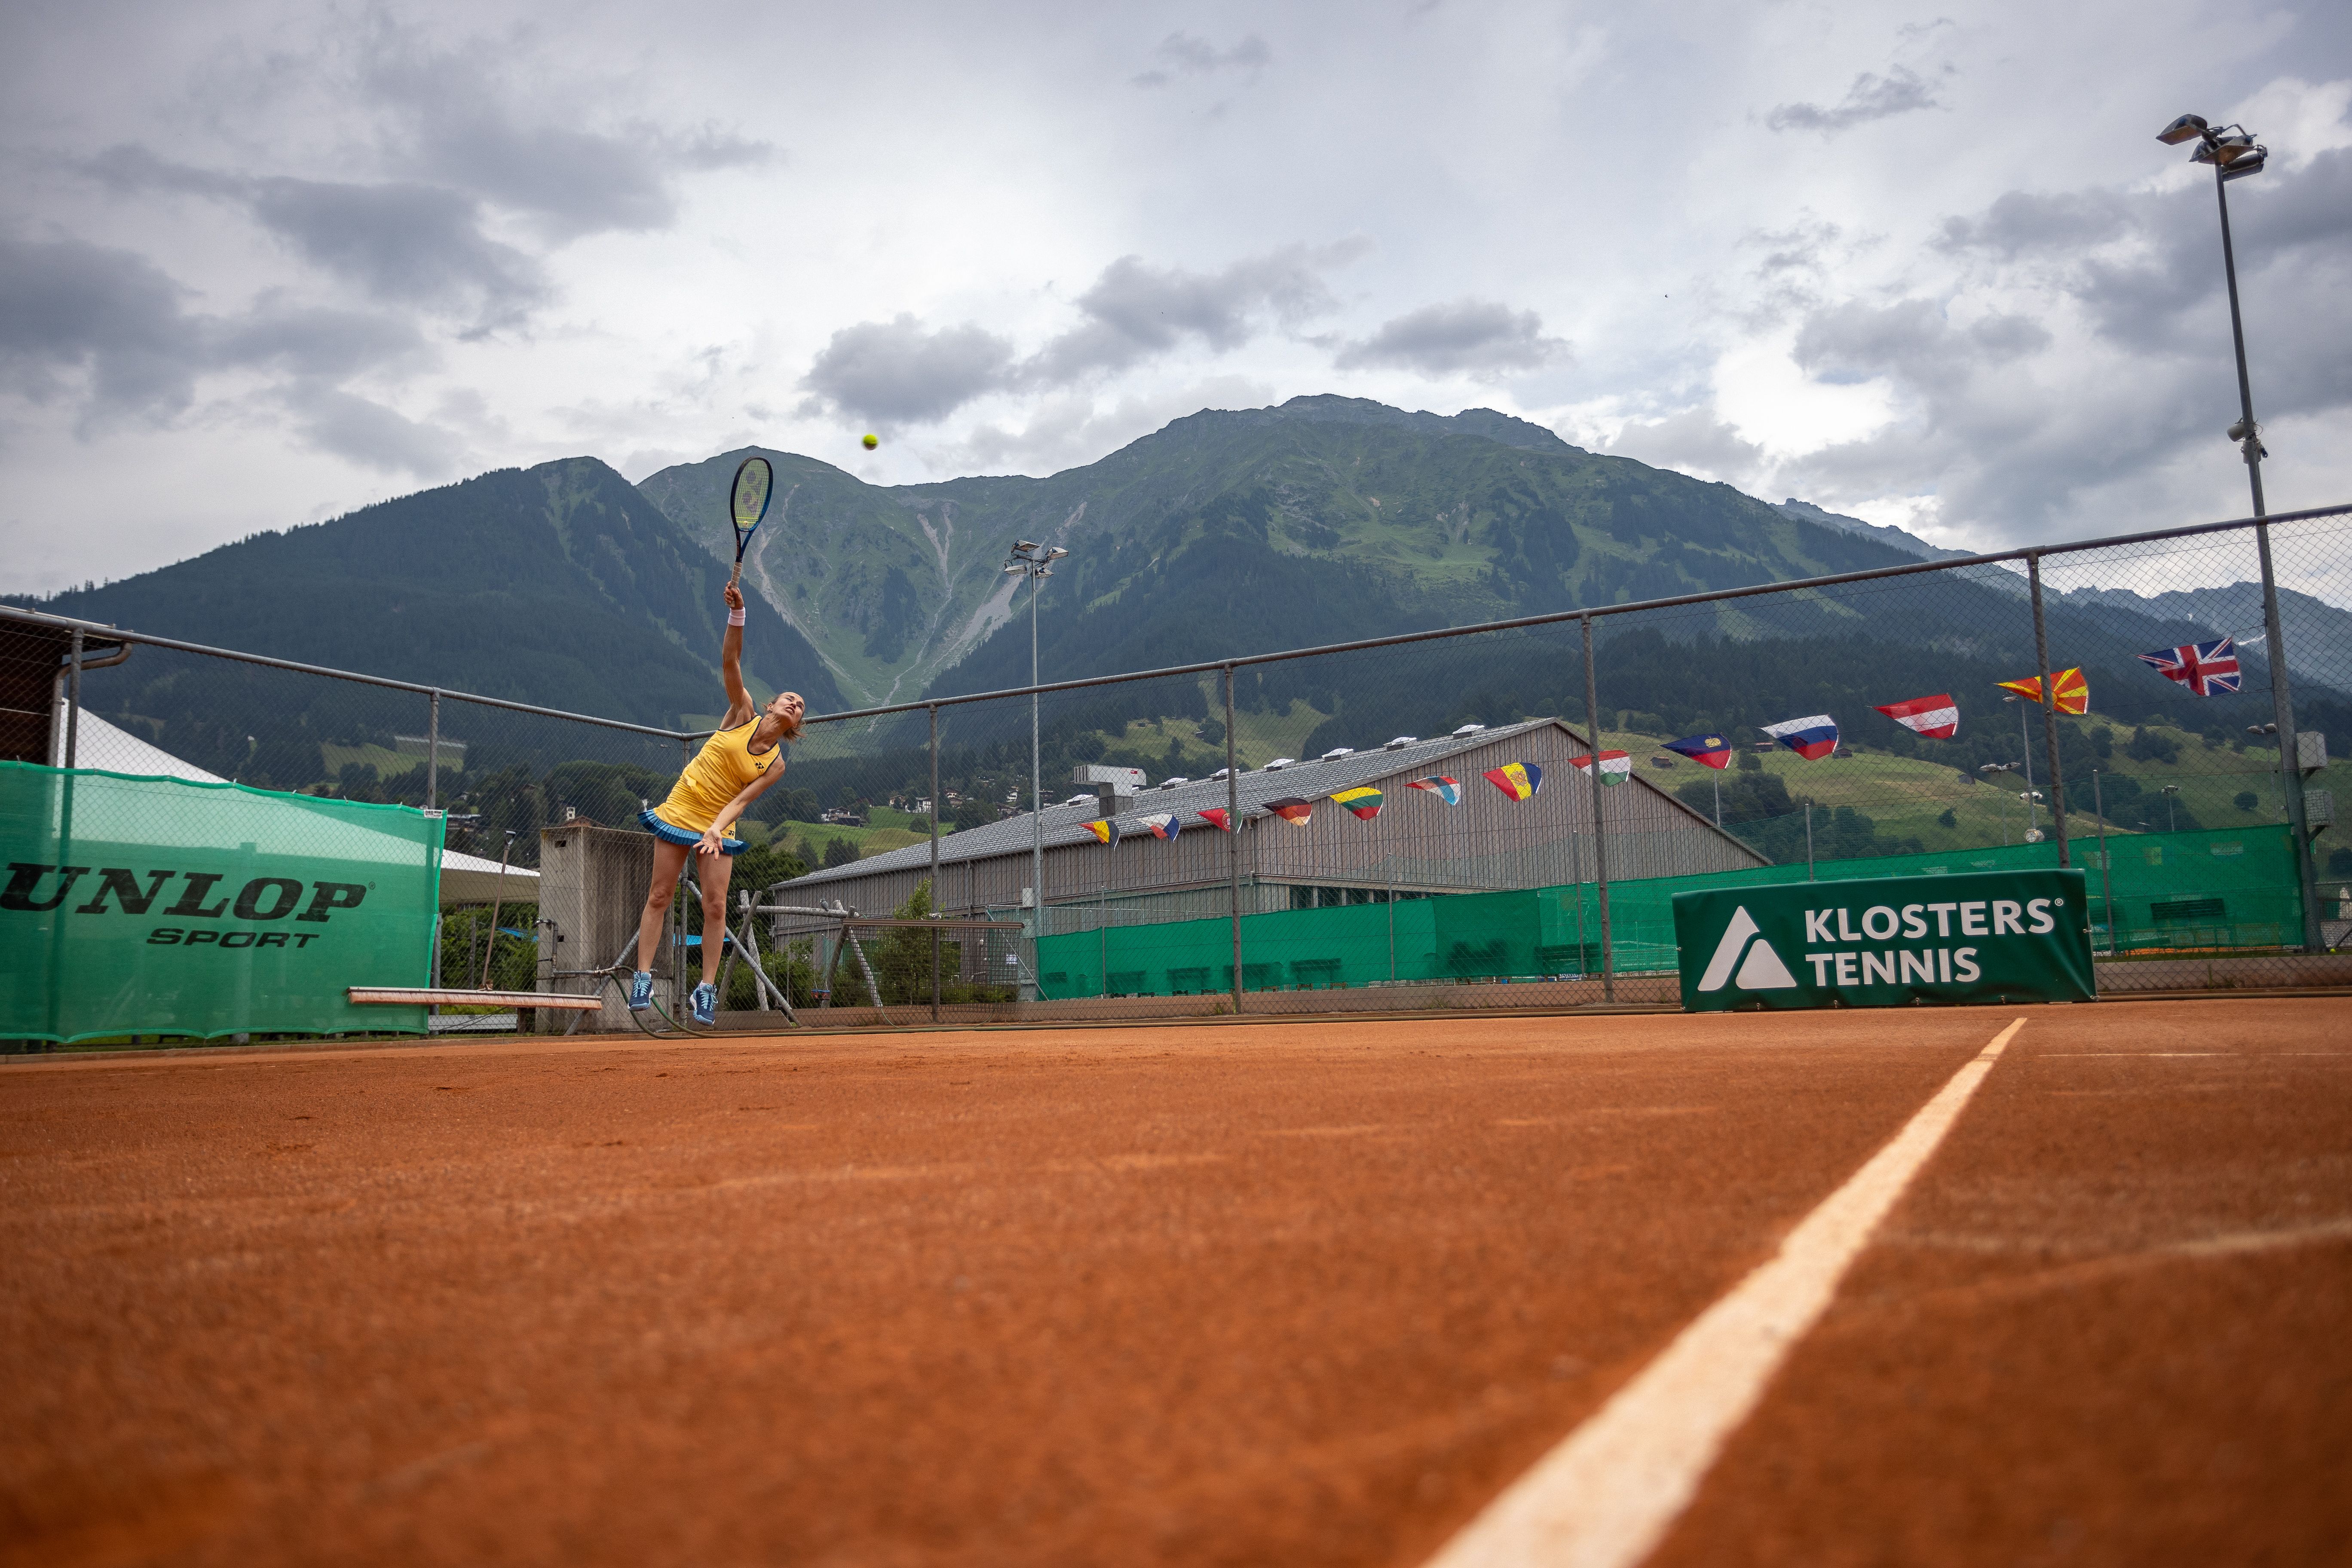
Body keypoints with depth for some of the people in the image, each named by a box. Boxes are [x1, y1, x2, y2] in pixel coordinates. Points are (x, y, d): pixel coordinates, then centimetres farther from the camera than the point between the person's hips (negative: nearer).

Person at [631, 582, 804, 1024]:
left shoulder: (775, 764, -3)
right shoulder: (744, 713, -3)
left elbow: (741, 801, -12)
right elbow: (730, 661, -12)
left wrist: (716, 830, -29)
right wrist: (737, 615, -25)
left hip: (718, 825, 0)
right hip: (680, 810, 0)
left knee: (715, 905, -6)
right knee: (660, 895, 0)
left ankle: (707, 989, 2)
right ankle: (643, 978, 7)